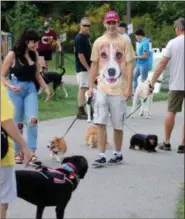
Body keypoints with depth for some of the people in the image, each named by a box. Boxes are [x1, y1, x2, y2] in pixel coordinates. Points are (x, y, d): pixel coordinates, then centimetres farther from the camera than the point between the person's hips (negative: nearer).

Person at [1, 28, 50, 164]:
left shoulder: (34, 54, 5)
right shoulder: (13, 55, -9)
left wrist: (46, 87, 11)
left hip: (31, 89, 3)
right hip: (16, 90, -3)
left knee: (33, 120, -11)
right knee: (17, 123, 5)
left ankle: (32, 152, -6)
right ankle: (17, 152, 19)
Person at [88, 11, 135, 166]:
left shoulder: (124, 42, -1)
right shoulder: (99, 42, 6)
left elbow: (129, 65, -3)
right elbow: (94, 65, 10)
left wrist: (129, 87, -9)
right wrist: (91, 86, 5)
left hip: (119, 90, -2)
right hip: (102, 89, 2)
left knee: (118, 125, 7)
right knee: (101, 123, -5)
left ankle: (118, 154, 22)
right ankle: (102, 156, -1)